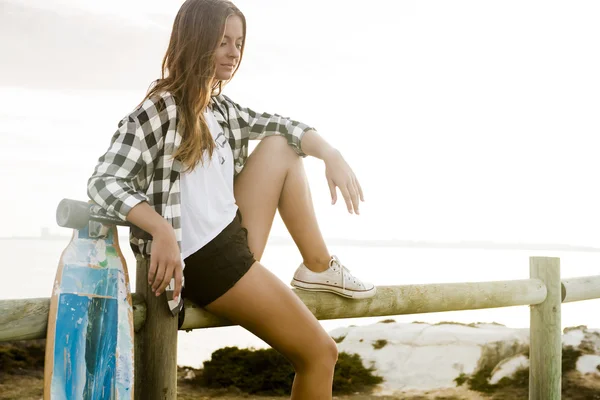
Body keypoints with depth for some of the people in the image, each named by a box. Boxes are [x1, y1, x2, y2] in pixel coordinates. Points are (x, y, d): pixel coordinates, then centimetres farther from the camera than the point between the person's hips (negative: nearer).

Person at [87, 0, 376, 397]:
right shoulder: (159, 109, -13)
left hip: (235, 237, 8)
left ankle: (319, 268, 8)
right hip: (204, 259, -8)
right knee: (320, 353, -3)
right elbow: (104, 181, -20)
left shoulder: (222, 108, 12)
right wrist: (162, 231, -36)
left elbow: (281, 126, 13)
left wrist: (331, 154, -8)